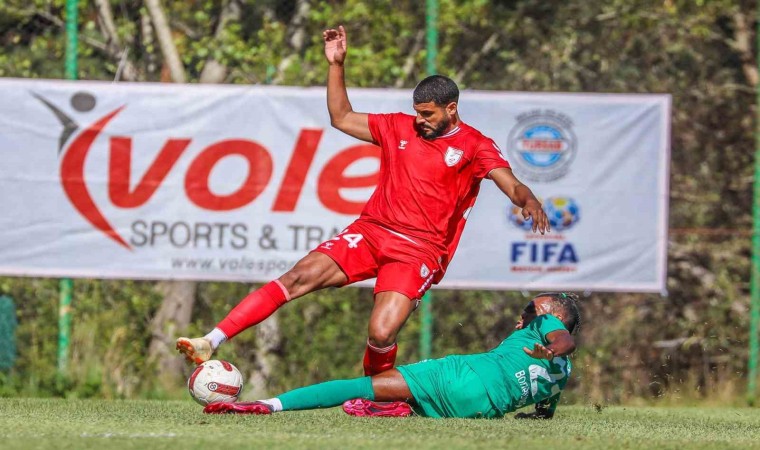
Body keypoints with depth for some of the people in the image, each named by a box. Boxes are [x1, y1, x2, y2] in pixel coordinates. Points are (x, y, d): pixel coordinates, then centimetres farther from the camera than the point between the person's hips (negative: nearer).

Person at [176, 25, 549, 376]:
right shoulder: (400, 127, 14)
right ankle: (210, 343, -19)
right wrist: (336, 65, 14)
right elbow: (341, 118, 23)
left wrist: (528, 200, -36)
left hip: (420, 251, -4)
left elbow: (511, 184, -13)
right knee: (299, 277, -14)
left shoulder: (475, 146, 1)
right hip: (371, 231, 4)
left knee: (381, 335, -22)